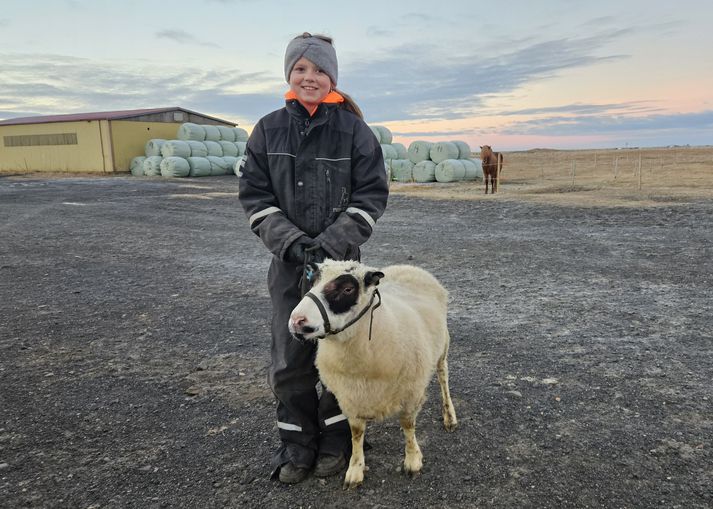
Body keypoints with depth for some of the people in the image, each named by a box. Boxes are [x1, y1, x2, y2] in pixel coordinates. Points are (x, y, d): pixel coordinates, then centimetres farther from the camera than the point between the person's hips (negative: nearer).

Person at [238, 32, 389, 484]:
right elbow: (255, 195, -1)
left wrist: (330, 244, -17)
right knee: (290, 357, 7)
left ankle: (336, 438, 29)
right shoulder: (269, 130, 2)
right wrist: (291, 242, -15)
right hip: (288, 261, 2)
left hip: (341, 260, -1)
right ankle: (297, 442, 25)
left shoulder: (354, 130, -4)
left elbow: (371, 197, -6)